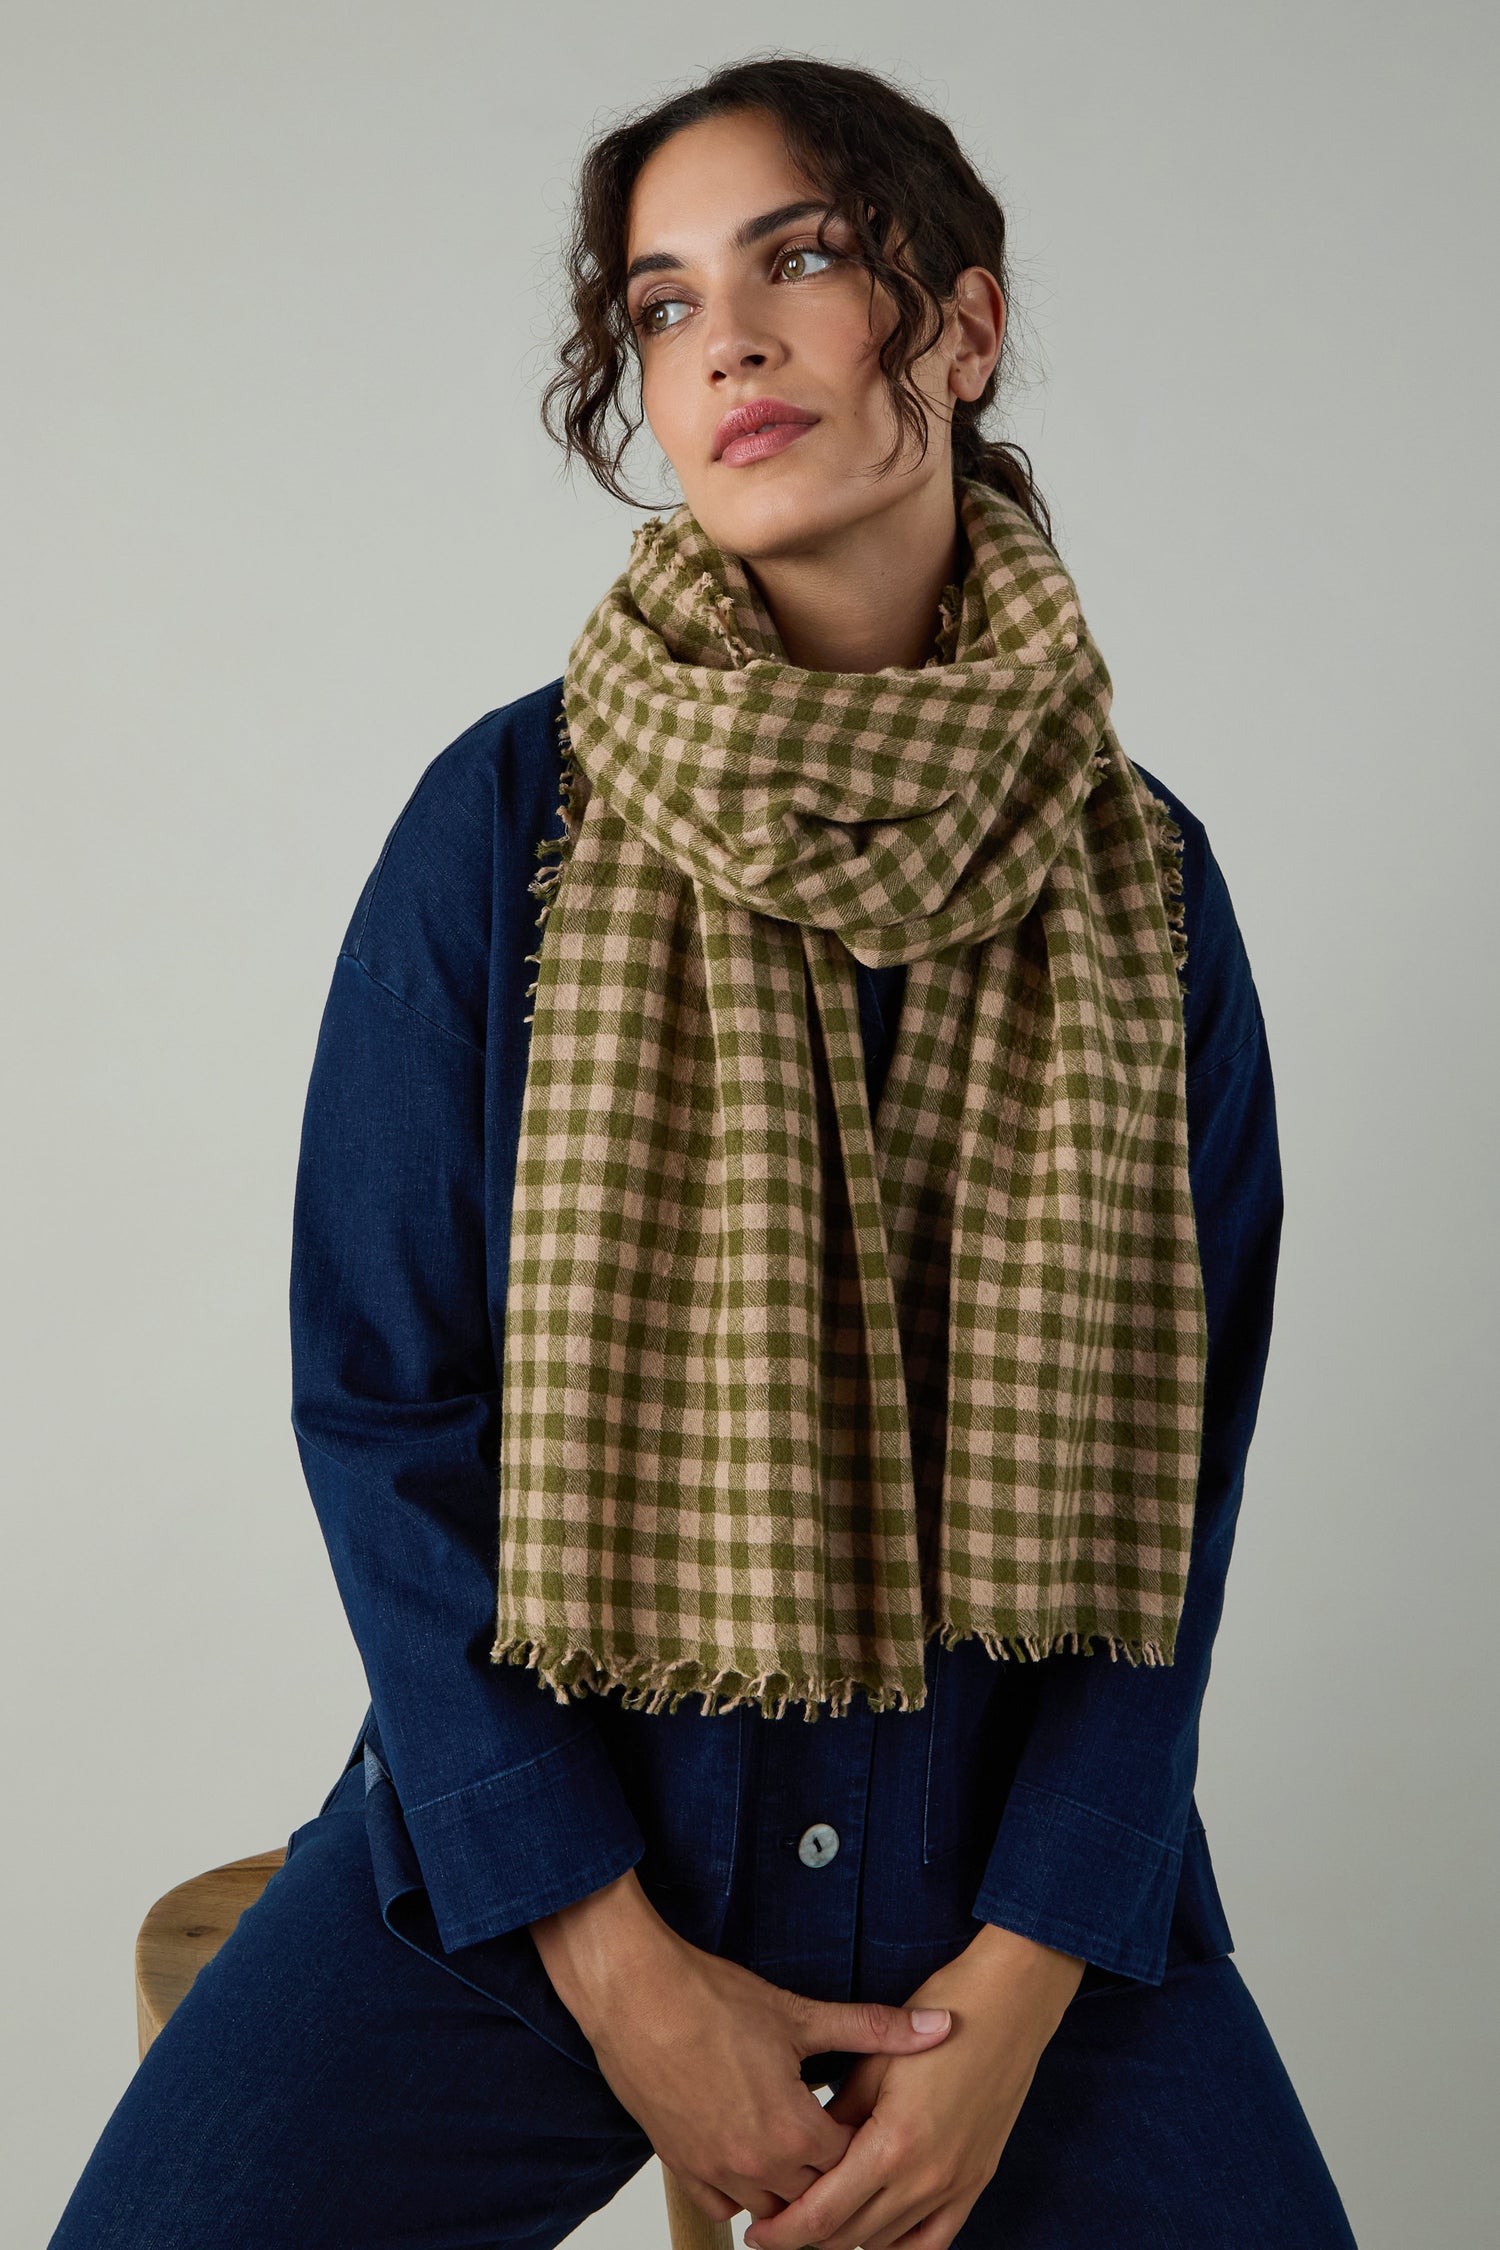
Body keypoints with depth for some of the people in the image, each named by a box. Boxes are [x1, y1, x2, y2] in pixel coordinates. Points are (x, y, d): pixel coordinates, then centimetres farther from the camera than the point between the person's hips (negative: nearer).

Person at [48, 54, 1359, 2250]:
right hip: (530, 1850, -1)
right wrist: (616, 1968, -11)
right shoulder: (511, 817, -6)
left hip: (1019, 1865, 2)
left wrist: (1021, 1982, -10)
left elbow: (1174, 1465, -1)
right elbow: (382, 1404, -6)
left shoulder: (1142, 877, 0)